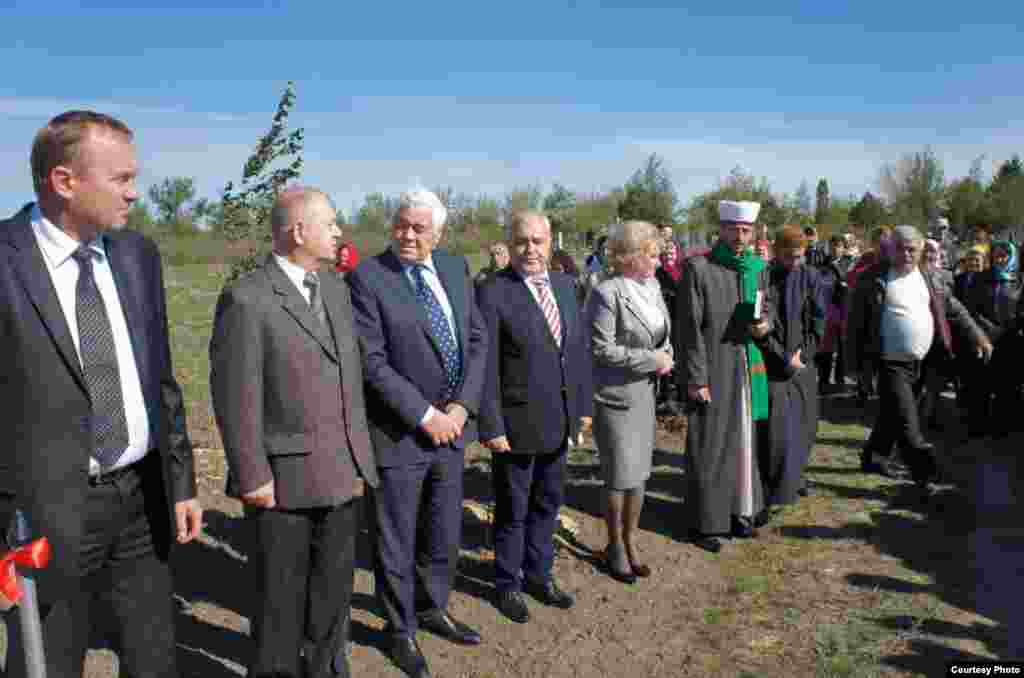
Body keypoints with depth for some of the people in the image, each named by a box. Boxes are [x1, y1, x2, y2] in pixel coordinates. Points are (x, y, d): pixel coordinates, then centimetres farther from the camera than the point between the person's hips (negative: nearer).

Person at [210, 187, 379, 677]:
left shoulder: (336, 289, 9)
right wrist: (252, 476, -13)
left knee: (334, 589, 19)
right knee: (282, 596, 13)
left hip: (339, 472, 6)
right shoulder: (246, 298, -14)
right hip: (284, 476, -6)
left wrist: (359, 453, 11)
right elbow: (234, 397, -15)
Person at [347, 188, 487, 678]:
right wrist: (425, 415, -18)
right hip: (399, 432, -5)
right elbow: (372, 362, -17)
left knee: (445, 533, 20)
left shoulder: (455, 268, 4)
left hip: (451, 425, 5)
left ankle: (432, 609, 44)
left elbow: (477, 339, 4)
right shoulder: (367, 277, -13)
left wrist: (462, 406, -7)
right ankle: (401, 629, 33)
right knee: (396, 542, 11)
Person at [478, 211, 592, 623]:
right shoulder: (494, 294, -15)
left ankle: (539, 574, 40)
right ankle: (508, 584, 31)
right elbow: (486, 368, -16)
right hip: (516, 423, -6)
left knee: (548, 503, 20)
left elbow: (579, 347, 10)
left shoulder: (565, 285, 5)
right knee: (513, 510, 11)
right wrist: (491, 427, -17)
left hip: (560, 420, 6)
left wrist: (583, 405, 8)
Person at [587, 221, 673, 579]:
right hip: (615, 396, -7)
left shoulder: (652, 285, 5)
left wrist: (667, 353, -2)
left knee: (640, 472, 14)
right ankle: (615, 546, 25)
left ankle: (631, 542, 30)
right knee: (620, 476, 5)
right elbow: (602, 348, -19)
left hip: (645, 392, 7)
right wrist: (652, 360, -17)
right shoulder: (606, 293, -17)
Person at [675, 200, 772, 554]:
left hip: (747, 368, 6)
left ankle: (738, 511, 30)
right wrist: (696, 378, -15)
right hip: (710, 370, -6)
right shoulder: (698, 268, -10)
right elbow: (689, 327, -12)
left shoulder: (758, 268, 8)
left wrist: (765, 322, -4)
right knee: (708, 448, 1)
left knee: (743, 443, 15)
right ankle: (705, 522, 14)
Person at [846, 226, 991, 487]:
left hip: (918, 363, 6)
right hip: (891, 363, -6)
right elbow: (856, 321, -9)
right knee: (908, 426, -8)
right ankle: (925, 477, -1)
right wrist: (856, 359, -10)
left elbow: (953, 309, 17)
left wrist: (977, 336, 11)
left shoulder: (928, 278, 8)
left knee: (892, 415, 18)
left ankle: (869, 458, 36)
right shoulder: (874, 279, -10)